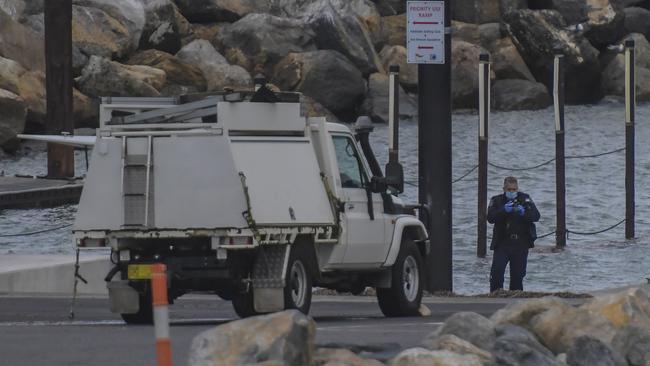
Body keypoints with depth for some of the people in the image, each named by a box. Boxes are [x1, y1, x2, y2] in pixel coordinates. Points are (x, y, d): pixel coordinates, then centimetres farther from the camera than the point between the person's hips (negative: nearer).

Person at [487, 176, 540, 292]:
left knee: (518, 274, 4)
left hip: (521, 244, 1)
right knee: (497, 272, -12)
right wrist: (504, 210, -26)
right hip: (502, 243, -1)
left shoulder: (525, 199, 6)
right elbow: (490, 218, -10)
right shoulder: (496, 201, 4)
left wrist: (523, 213, -24)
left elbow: (536, 216, -4)